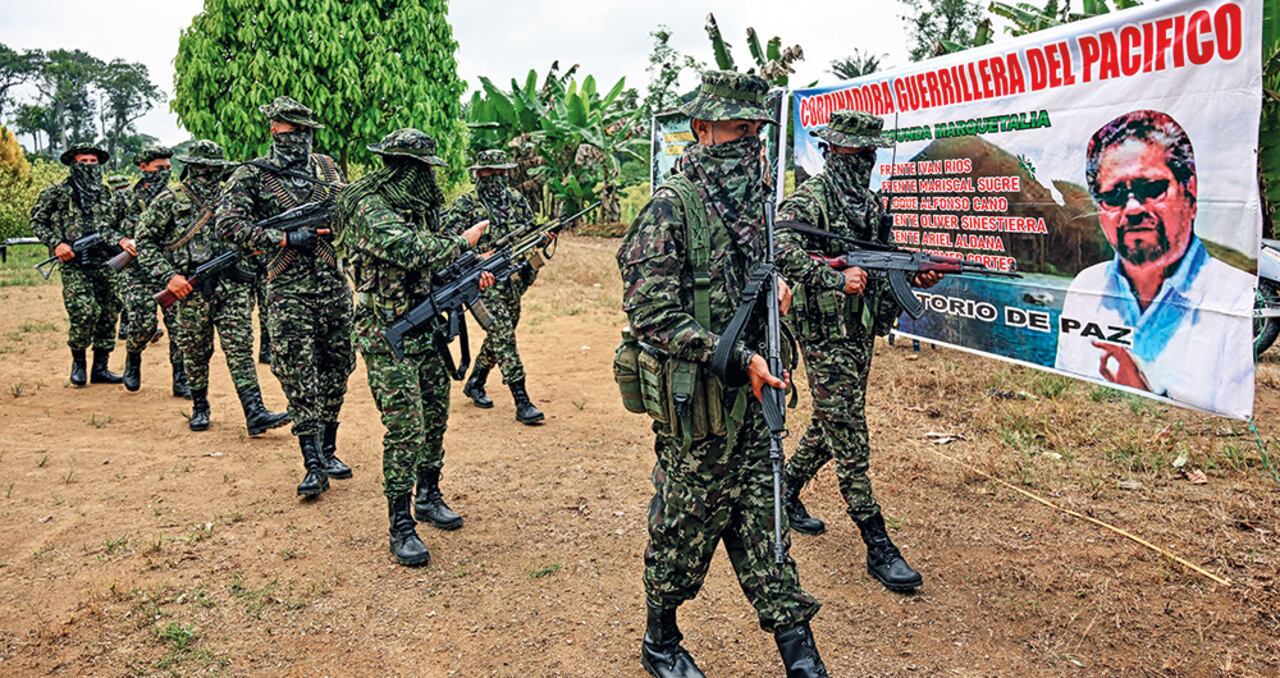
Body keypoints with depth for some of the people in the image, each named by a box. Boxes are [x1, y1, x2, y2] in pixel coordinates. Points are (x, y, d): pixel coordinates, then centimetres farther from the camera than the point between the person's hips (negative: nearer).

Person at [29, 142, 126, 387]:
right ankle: (78, 360, 7)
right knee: (85, 312, -17)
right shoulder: (57, 192, 2)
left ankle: (100, 367, 17)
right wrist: (56, 243, -8)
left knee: (108, 314, 5)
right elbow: (36, 221, 6)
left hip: (105, 264, 4)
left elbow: (120, 226, 19)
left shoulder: (109, 194, 11)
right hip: (74, 264, -4)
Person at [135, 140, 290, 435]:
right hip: (191, 289, -1)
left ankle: (255, 412, -11)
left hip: (232, 288, 1)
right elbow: (145, 242, 0)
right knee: (196, 352, 9)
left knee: (240, 348, -5)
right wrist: (169, 275, -10)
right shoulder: (168, 201, 2)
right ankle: (199, 407, 27)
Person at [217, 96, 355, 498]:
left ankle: (327, 450, 24)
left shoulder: (327, 166, 13)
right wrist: (285, 240, -17)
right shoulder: (251, 175, 0)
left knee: (336, 369, 9)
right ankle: (313, 466, -2)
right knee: (298, 376, -7)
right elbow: (229, 223, -11)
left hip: (335, 285, 4)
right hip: (288, 289, -4)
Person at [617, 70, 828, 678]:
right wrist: (739, 360, -24)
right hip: (695, 400, -7)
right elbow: (653, 315, -21)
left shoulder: (753, 197, 9)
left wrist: (773, 287, 1)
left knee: (761, 518, 13)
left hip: (749, 393, 7)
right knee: (686, 526, 8)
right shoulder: (672, 205, -16)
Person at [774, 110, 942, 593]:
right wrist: (837, 278, -36)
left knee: (830, 425, 18)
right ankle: (878, 545, 0)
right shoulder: (809, 199, -12)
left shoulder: (870, 202, 14)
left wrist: (915, 275, 1)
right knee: (849, 439, -5)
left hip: (861, 332, 9)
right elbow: (781, 250, -28)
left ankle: (786, 493, 38)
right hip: (826, 333, -8)